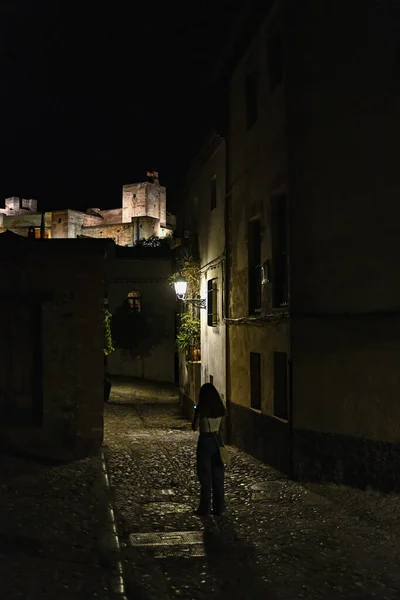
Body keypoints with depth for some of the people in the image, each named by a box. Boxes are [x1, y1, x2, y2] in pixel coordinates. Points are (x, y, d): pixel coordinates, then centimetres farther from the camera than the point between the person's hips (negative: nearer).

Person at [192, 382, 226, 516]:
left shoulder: (201, 409, -14)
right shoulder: (220, 408, 1)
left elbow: (195, 428, -8)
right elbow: (221, 426, 9)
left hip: (205, 440, -4)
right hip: (217, 440, 5)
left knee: (205, 475, 4)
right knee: (218, 475, 10)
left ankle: (205, 508, 9)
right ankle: (219, 507, 15)